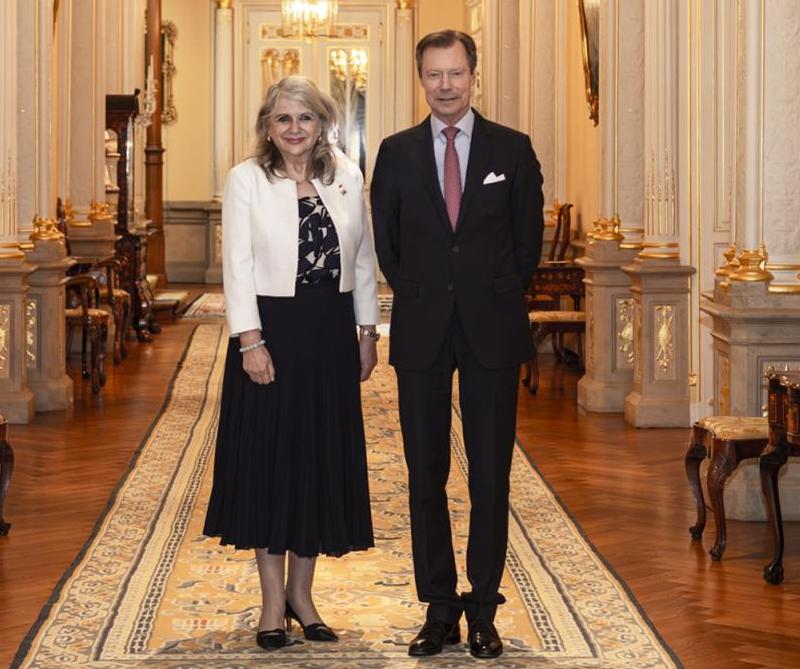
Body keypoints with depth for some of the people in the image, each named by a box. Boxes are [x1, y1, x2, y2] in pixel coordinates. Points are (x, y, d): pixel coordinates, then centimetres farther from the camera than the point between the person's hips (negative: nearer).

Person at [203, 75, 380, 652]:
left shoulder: (347, 178, 6)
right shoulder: (246, 180, -4)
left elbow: (364, 259, 10)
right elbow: (238, 265, -8)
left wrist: (368, 332, 8)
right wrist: (251, 341, -14)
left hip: (331, 334, 3)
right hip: (271, 332, -3)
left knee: (324, 460, 8)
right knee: (269, 459, 3)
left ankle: (301, 590, 22)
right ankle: (273, 599, 13)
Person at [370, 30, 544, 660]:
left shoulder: (513, 149, 3)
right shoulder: (397, 153, 5)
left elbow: (528, 238, 9)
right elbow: (384, 239, 13)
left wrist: (497, 299, 9)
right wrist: (421, 297, 11)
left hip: (492, 331, -1)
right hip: (422, 332, 1)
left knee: (490, 474, 2)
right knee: (426, 474, 4)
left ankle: (483, 608, 10)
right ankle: (440, 608, 12)